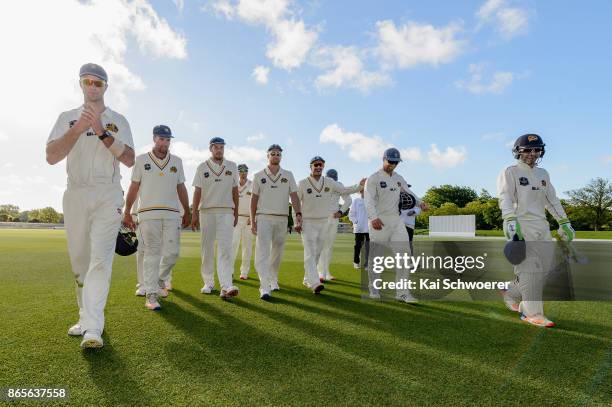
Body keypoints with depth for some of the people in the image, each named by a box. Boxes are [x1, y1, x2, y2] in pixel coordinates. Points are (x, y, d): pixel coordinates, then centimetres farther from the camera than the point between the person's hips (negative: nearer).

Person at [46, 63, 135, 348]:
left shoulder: (118, 120, 10)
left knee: (101, 258, -14)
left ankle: (93, 328, -18)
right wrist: (79, 128, -12)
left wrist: (101, 132, -13)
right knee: (79, 260, 8)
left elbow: (129, 160, -4)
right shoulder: (67, 118, 13)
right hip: (75, 194, 3)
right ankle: (85, 316, 23)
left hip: (108, 195, -3)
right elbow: (51, 157, -1)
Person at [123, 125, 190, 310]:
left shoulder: (177, 161, 15)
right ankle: (151, 294, 3)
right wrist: (127, 213, 2)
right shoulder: (141, 160, 8)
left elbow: (181, 189, 15)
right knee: (151, 253, -3)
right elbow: (134, 187, 7)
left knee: (172, 252, -1)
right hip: (149, 214, -2)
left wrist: (187, 213, 12)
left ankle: (160, 279, 27)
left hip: (172, 214, 2)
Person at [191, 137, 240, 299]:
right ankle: (208, 283, 18)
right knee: (207, 248, 5)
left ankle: (226, 287, -18)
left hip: (226, 212, 0)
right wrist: (194, 213, -3)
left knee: (225, 248, -11)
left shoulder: (232, 166, 11)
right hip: (206, 211, 1)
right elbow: (197, 191, 4)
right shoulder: (202, 167, 7)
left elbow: (235, 190, 12)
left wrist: (236, 212, 8)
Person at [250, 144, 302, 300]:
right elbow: (254, 198, 6)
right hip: (264, 218, -2)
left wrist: (298, 215, -14)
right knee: (263, 252, -11)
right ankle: (265, 288, -15)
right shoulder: (259, 176, 6)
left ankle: (273, 281, 30)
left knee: (277, 253, 11)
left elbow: (294, 196, -1)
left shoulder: (288, 175, 9)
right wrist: (252, 220, 0)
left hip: (282, 219, 2)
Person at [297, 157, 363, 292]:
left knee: (317, 253, 10)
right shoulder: (303, 183, -4)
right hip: (308, 222, -4)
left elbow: (345, 190, 5)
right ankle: (314, 283, -18)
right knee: (310, 253, -13)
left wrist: (360, 185, -10)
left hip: (323, 222, 4)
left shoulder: (330, 182, 4)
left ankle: (307, 279, 25)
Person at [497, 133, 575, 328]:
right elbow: (505, 198, -12)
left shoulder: (543, 174, 22)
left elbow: (552, 200, 23)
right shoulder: (510, 172, 1)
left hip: (542, 226, 7)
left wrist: (564, 222, 15)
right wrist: (510, 220, -26)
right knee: (528, 268, -9)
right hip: (521, 225, -7)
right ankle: (532, 313, -3)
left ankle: (512, 293, 23)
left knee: (544, 267, 4)